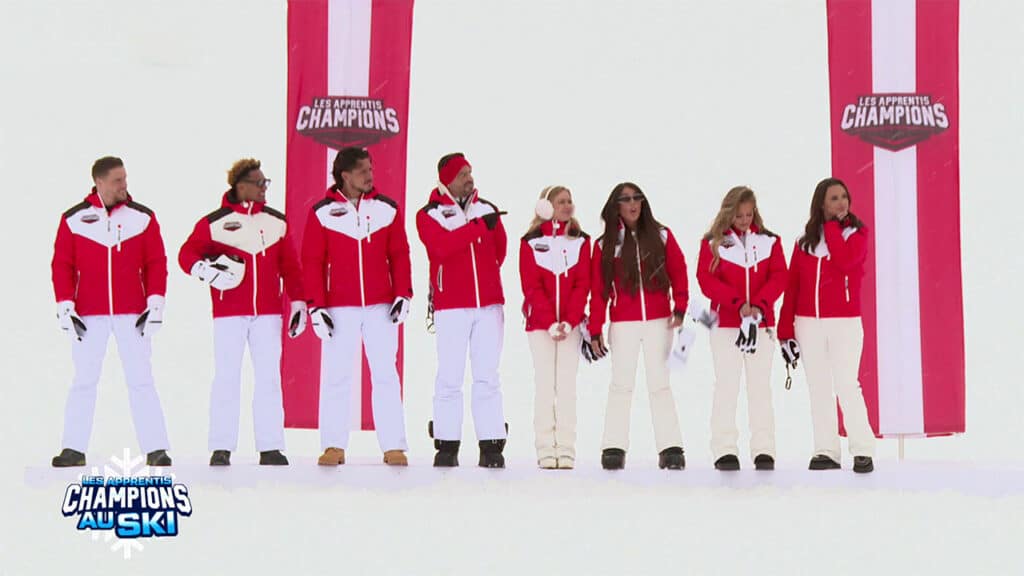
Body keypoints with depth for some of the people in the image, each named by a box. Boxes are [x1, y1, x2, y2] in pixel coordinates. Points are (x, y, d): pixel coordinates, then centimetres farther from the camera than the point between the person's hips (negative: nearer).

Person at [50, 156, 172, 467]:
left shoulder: (143, 217, 3)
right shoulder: (74, 219, 2)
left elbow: (156, 263, 3)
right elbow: (62, 264, 3)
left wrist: (155, 304, -5)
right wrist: (65, 307, -4)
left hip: (133, 314, 0)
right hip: (89, 315, 0)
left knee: (141, 381, -1)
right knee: (84, 381, 6)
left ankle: (156, 449, 0)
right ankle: (74, 448, 12)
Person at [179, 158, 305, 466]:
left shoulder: (277, 222, 10)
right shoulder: (214, 222, 0)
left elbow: (290, 265, 12)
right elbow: (186, 254, 0)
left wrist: (298, 302, 8)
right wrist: (203, 269, -20)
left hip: (268, 313, 3)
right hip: (229, 313, -3)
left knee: (269, 379, 2)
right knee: (227, 379, -2)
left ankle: (270, 448, 6)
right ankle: (221, 448, 3)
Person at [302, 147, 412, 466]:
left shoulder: (387, 209, 5)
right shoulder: (322, 213, 0)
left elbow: (399, 255, 8)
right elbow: (312, 261, 0)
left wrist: (403, 295, -1)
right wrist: (316, 306, -5)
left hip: (381, 307, 1)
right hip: (339, 308, -1)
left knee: (386, 375, 1)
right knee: (336, 376, 2)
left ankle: (394, 446, 3)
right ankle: (333, 446, 7)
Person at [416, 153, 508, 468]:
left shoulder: (487, 210, 13)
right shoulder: (429, 215, 2)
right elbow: (442, 246, -17)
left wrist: (483, 276, 9)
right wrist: (479, 226, -18)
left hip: (489, 303, 3)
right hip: (451, 306, -3)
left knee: (488, 377, 2)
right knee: (450, 378, -2)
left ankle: (492, 445, 2)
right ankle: (446, 444, 3)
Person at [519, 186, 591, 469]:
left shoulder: (580, 241, 7)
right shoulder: (531, 242, 2)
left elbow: (582, 285, 1)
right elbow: (531, 286, -4)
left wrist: (569, 322, -11)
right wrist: (550, 324, -13)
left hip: (570, 325, 1)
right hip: (539, 324, -1)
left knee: (567, 385, -2)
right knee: (545, 385, -3)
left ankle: (566, 451, -1)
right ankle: (546, 451, -2)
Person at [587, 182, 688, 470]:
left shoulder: (661, 236, 5)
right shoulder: (605, 245, 4)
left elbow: (679, 272, 5)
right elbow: (598, 290, 3)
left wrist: (680, 307, -8)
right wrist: (595, 331, 0)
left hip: (658, 322, 0)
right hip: (622, 324, 0)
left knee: (660, 384, 1)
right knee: (621, 385, 1)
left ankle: (670, 448, -1)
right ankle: (614, 447, 2)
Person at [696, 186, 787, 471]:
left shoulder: (769, 241, 7)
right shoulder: (713, 242, 1)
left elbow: (778, 277, -1)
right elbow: (706, 279, -7)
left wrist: (759, 303, -17)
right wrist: (738, 303, -17)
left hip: (761, 323, 2)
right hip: (725, 322, -1)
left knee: (760, 386, 2)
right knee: (726, 386, -1)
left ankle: (764, 450, 5)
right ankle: (724, 450, 2)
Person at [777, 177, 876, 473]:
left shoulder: (856, 234, 1)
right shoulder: (805, 241, 9)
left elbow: (844, 261, -21)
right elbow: (792, 285, 8)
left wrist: (832, 227, -11)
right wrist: (786, 330, 3)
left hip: (844, 322, -4)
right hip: (808, 324, 4)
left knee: (847, 385, -11)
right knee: (818, 389, 6)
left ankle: (863, 451, -5)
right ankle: (826, 451, 11)